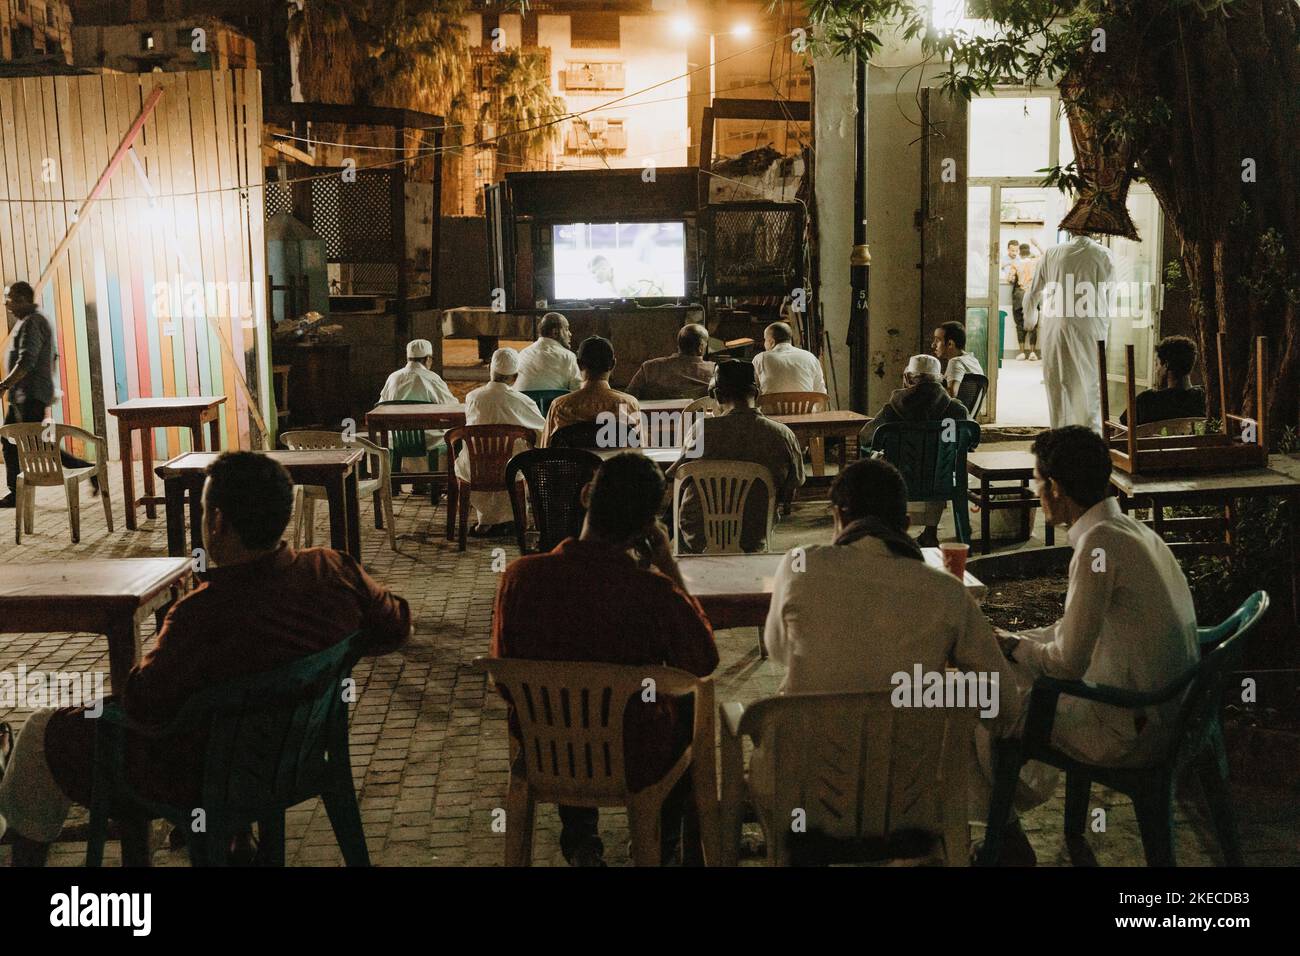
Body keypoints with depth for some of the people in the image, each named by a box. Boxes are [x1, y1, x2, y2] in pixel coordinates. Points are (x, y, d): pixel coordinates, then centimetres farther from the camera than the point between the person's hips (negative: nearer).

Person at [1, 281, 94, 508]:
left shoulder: (31, 323, -15)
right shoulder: (37, 320, 17)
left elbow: (25, 362, -25)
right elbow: (51, 358, 24)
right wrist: (50, 389, 27)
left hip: (31, 396, -11)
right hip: (23, 396, 11)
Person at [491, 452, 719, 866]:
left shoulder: (520, 576, -20)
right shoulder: (654, 592, -29)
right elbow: (705, 661, -7)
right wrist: (668, 566, -7)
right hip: (635, 764, -2)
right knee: (691, 707, 30)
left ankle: (578, 837, 42)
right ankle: (665, 840, 46)